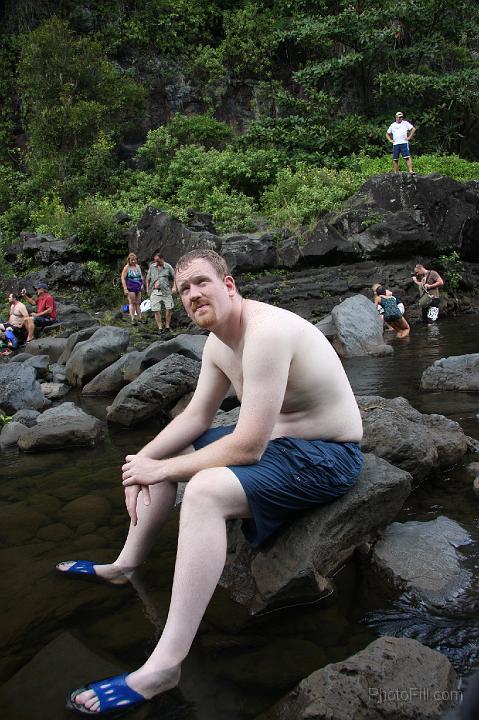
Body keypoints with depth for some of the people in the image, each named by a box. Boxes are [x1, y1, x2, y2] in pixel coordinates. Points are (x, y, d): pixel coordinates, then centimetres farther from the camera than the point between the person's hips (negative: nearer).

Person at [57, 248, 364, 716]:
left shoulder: (265, 331, -28)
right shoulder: (218, 341, 2)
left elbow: (247, 448, -30)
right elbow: (196, 416, 9)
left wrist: (161, 469, -20)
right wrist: (145, 458, -7)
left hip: (325, 457, -10)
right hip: (274, 436, 10)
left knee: (205, 490, -32)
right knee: (162, 452, 11)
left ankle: (164, 666, -24)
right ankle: (126, 565, 26)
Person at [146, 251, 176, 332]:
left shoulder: (168, 267, 4)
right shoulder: (152, 266, 11)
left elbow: (174, 277, 13)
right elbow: (148, 278, 20)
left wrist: (174, 287, 1)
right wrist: (147, 288, 15)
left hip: (166, 291, -1)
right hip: (155, 292, 1)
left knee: (169, 308, -7)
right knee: (156, 310, -3)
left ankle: (167, 326, 7)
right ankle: (160, 328, 4)